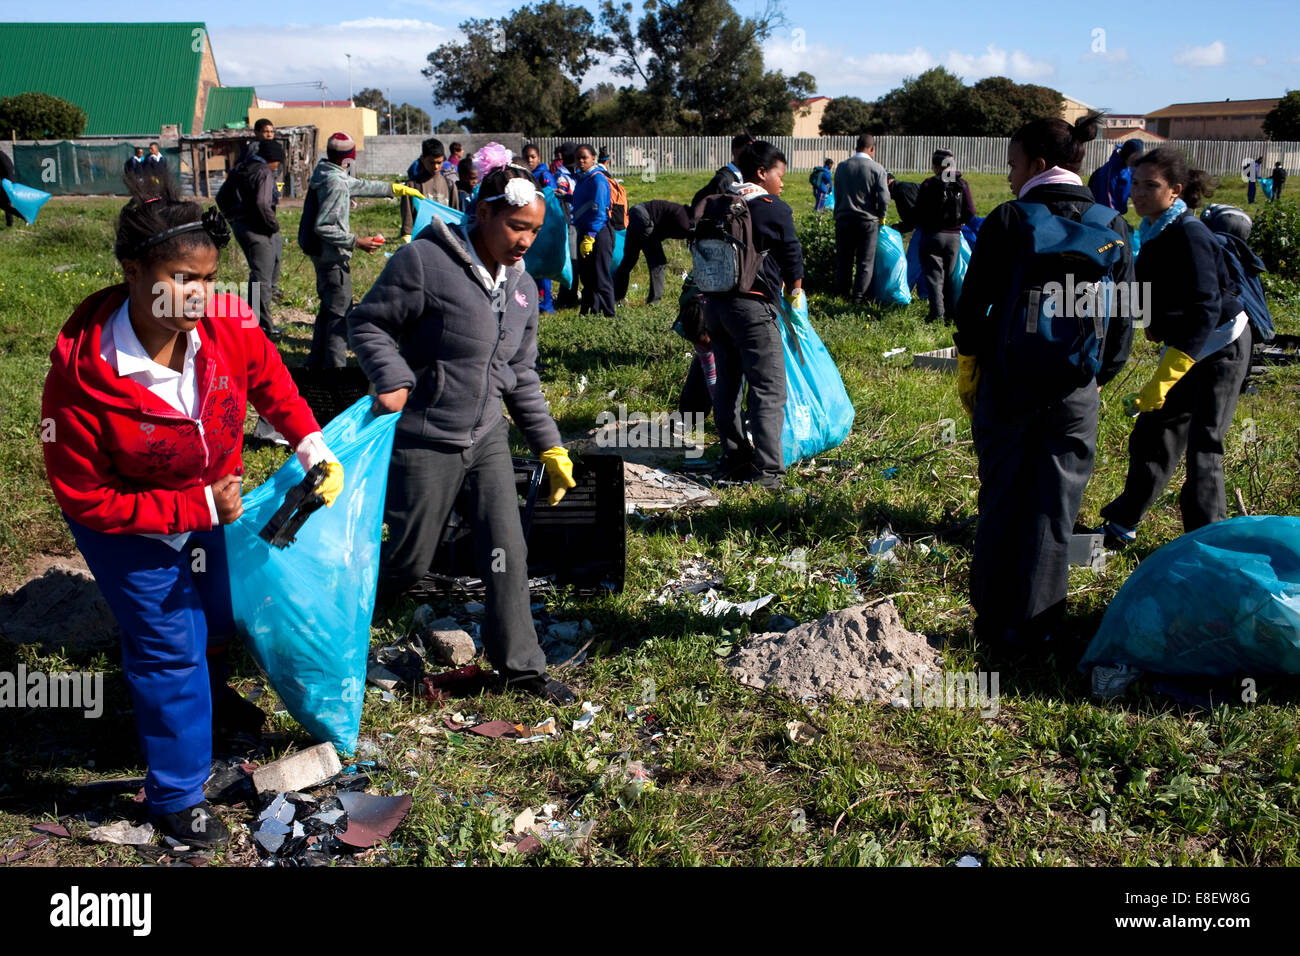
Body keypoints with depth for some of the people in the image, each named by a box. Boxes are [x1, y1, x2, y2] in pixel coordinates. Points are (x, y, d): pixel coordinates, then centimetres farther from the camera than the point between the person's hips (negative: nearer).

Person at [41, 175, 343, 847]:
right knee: (169, 643, 6)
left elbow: (270, 382, -1)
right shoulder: (80, 376, -36)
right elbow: (87, 501, -26)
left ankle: (209, 696, 62)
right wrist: (199, 508, -28)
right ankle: (175, 794, 29)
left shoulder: (227, 324, -25)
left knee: (218, 614, 26)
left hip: (214, 504, 5)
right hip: (128, 526, -5)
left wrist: (311, 442, -14)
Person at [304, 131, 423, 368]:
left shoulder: (326, 174, 8)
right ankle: (334, 366, -2)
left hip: (322, 254, 10)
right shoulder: (336, 184, -22)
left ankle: (316, 362, 27)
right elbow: (322, 227, -25)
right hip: (333, 257, -10)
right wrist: (356, 242, -22)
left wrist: (396, 188, 29)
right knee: (340, 311, -5)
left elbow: (360, 185, 22)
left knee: (329, 308, 19)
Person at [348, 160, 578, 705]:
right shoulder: (425, 260, -14)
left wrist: (549, 446, 12)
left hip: (488, 437, 6)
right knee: (410, 561, 4)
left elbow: (522, 376, 14)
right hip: (426, 441, -6)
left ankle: (521, 666, 20)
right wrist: (394, 379, -24)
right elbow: (368, 322, -7)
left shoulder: (523, 287, 8)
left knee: (506, 553, 6)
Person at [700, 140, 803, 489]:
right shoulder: (775, 210, -5)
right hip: (753, 306, -7)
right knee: (769, 390, -5)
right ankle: (767, 470, -10)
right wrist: (795, 297, 16)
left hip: (715, 303, 7)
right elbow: (792, 258, -1)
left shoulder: (716, 206, 12)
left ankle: (734, 459, 21)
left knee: (727, 385, 14)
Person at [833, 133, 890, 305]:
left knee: (843, 260, 12)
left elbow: (836, 194, 8)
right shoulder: (877, 169, -9)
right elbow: (884, 198, -11)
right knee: (865, 262, 6)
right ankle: (859, 296, 6)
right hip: (868, 221, -3)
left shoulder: (841, 167, 1)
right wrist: (880, 216, 5)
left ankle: (841, 293, 18)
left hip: (844, 219, 3)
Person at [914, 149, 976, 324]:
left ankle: (937, 315, -5)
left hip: (932, 236, -3)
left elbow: (919, 213, -9)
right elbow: (970, 213, -2)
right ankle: (952, 315, 13)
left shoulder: (928, 185, -9)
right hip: (954, 237, 3)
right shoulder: (962, 185, 0)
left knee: (934, 277, 2)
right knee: (950, 277, 13)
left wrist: (922, 227, 11)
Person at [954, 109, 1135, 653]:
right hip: (1075, 391, 2)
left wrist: (968, 368, 8)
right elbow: (1123, 319, 6)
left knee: (1001, 504, 11)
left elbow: (973, 303, -4)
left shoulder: (1007, 222, -8)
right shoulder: (1112, 229, 2)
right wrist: (1098, 378, 16)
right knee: (1055, 509, 9)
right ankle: (1031, 629, 16)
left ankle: (993, 623, 18)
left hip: (1007, 385, -2)